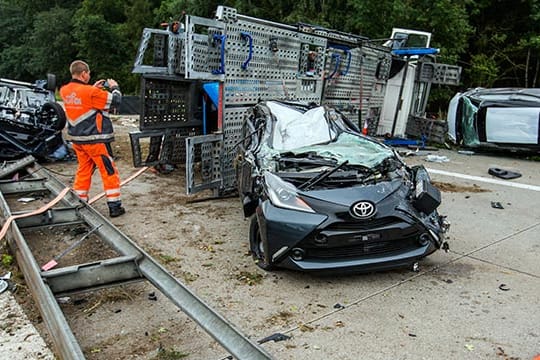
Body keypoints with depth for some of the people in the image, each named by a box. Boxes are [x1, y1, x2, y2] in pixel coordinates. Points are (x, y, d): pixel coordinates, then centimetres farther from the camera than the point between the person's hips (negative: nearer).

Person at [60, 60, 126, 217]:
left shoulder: (64, 91, 2)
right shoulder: (92, 92, -19)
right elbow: (115, 101, -11)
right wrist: (115, 87, 6)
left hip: (77, 139, 7)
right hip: (95, 139, -7)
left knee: (83, 170, 18)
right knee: (109, 172, 2)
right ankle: (115, 207, 6)